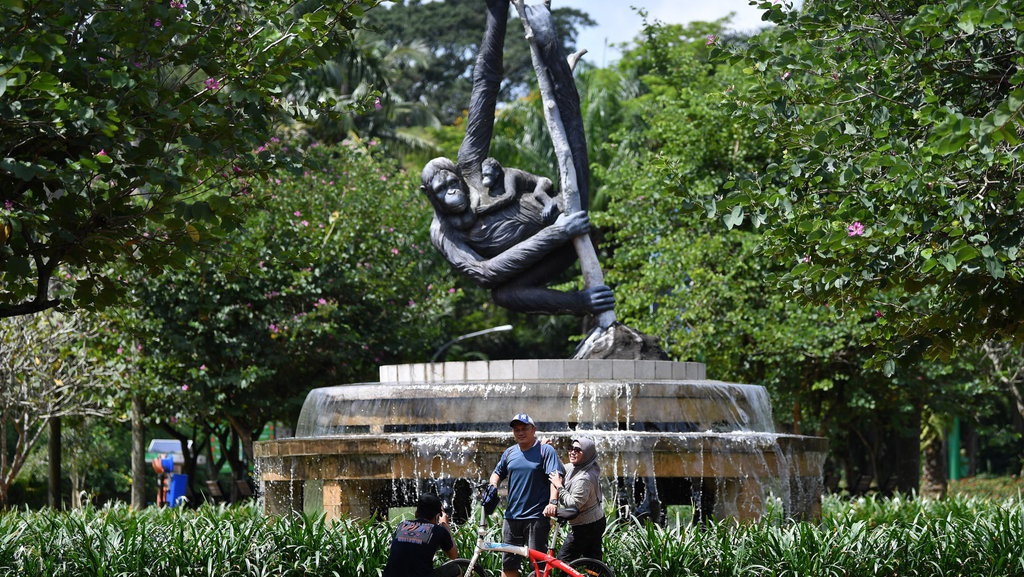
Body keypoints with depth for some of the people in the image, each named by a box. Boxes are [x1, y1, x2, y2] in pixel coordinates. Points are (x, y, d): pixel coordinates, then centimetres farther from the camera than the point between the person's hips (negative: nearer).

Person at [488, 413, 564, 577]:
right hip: (512, 516, 5)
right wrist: (493, 486, 3)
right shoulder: (510, 453, 14)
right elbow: (497, 472, 26)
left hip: (537, 516, -5)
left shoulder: (545, 451, -2)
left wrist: (553, 501, -27)